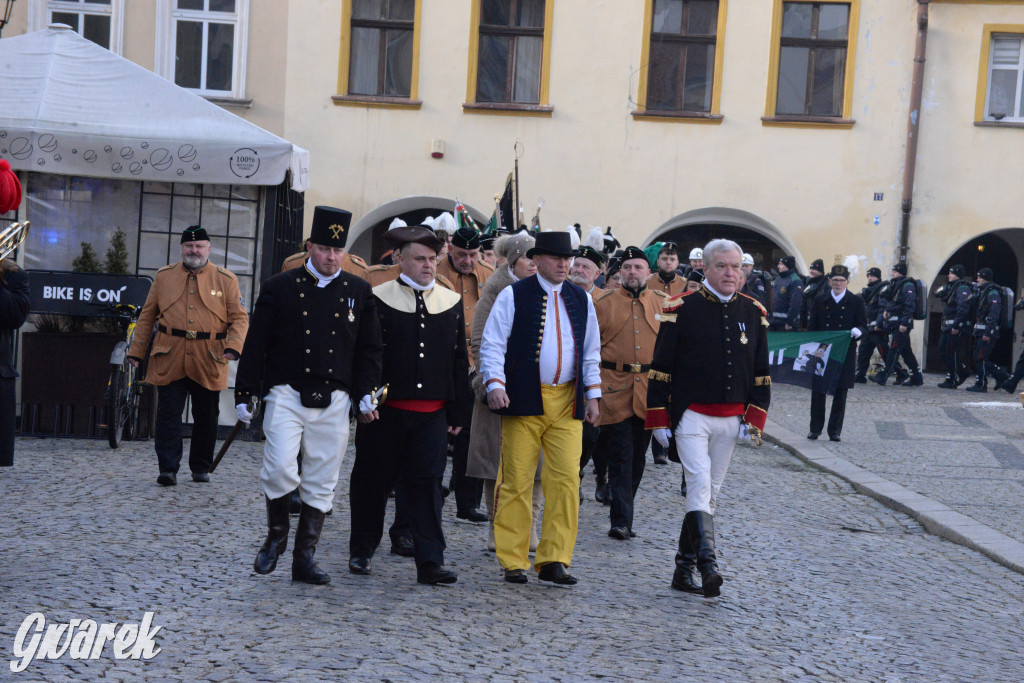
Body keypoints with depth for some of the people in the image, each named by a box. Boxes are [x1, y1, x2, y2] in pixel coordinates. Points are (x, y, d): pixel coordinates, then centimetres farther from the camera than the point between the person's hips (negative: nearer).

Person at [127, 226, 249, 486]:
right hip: (169, 359, 0)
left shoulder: (226, 279, 4)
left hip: (209, 361, 0)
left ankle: (201, 468, 22)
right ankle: (168, 469, -1)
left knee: (206, 417, 8)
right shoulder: (163, 276, 9)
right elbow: (147, 316, 14)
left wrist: (233, 346, -15)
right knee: (168, 414, -5)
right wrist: (136, 351, 11)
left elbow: (240, 317, 2)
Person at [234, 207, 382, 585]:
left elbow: (369, 349, 13)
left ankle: (304, 558, 16)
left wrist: (366, 393, 1)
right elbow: (256, 345, 3)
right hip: (287, 395, -2)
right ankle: (276, 535, 11)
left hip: (334, 402, 2)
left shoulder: (359, 291, 8)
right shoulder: (280, 287, 2)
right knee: (280, 468, -16)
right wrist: (244, 395, 1)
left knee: (321, 483, 5)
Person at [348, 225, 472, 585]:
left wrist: (459, 410, 6)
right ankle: (361, 551, 26)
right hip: (384, 409, -2)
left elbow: (459, 359, 10)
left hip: (433, 412, 2)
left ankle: (430, 562, 0)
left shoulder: (452, 302, 8)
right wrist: (364, 399, -9)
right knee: (374, 480, 9)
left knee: (427, 482, -2)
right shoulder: (378, 298, -1)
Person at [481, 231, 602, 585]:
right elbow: (492, 344, -2)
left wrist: (592, 394, 11)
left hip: (568, 405, 3)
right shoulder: (513, 296, 1)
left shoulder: (581, 299, 14)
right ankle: (513, 562, 11)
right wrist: (495, 384, -16)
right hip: (523, 402, -3)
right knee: (516, 482, 0)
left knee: (566, 481, -4)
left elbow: (591, 351, 19)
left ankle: (554, 561, 3)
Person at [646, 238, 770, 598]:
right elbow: (661, 367, -4)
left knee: (709, 493, 9)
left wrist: (754, 417, 3)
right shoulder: (681, 309, -6)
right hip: (692, 416, -4)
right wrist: (659, 419, -6)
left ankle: (684, 568, 18)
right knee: (699, 484, -17)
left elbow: (761, 370, 12)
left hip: (730, 420, 5)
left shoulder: (753, 312, 6)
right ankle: (707, 565, -18)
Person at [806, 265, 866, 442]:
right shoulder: (821, 300, 8)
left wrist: (858, 330, -20)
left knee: (840, 394, 3)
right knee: (817, 390, 4)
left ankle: (835, 430, 13)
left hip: (844, 354, -1)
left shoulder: (856, 301, 3)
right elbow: (812, 326, 8)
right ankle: (815, 428, 14)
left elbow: (863, 324, 4)